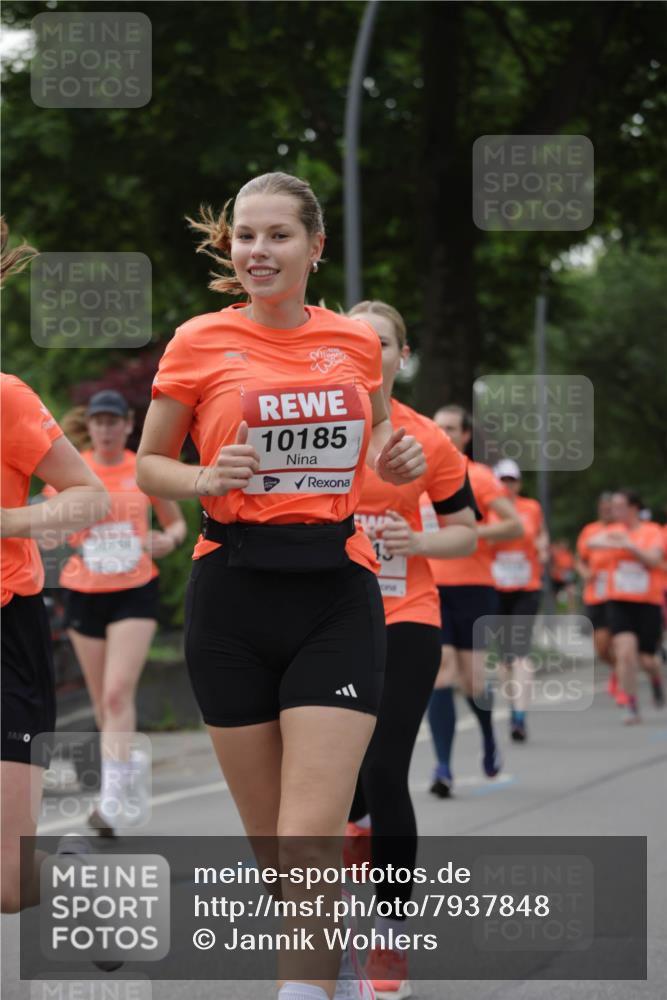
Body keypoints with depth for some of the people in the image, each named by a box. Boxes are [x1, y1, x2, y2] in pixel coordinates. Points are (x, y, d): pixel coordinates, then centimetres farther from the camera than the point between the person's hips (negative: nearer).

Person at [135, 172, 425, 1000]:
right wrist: (205, 478, -13)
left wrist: (396, 460, 1)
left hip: (337, 597, 0)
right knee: (268, 839, 7)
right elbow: (148, 466, 8)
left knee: (310, 842, -13)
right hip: (232, 598, 0)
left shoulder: (357, 342, 6)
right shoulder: (199, 343, 0)